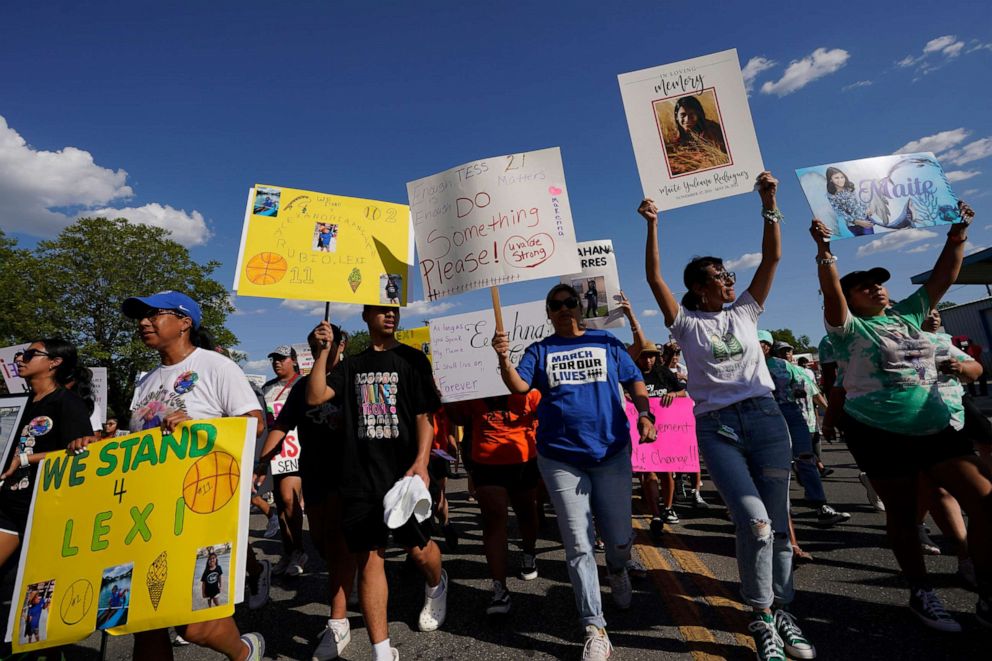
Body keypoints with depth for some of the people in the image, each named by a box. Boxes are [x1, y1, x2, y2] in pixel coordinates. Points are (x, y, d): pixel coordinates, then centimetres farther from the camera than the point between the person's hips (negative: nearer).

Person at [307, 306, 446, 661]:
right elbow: (315, 397, 0)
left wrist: (421, 463, -15)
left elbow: (424, 417, -3)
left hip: (403, 473, -2)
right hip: (360, 478, 3)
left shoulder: (412, 359, 1)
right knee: (369, 560, 4)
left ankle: (436, 585, 43)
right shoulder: (352, 365, 11)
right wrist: (322, 351, -7)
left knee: (418, 548, 7)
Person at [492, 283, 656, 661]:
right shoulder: (539, 351, 6)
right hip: (560, 457, 0)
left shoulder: (606, 342, 8)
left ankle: (617, 571, 48)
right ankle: (595, 630, 17)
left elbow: (634, 380, 11)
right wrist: (504, 359, -26)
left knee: (619, 539, 12)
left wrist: (644, 413, -7)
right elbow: (519, 386, -8)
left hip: (611, 452, 1)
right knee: (578, 545, 2)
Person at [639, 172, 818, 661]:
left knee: (777, 521, 7)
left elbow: (772, 257, 9)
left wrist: (768, 203, 5)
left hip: (765, 417, 4)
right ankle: (762, 618, 6)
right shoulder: (686, 323, 5)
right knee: (754, 519, -15)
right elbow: (654, 278, -6)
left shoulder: (745, 311, 14)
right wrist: (652, 226, -10)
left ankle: (782, 611, 25)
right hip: (716, 426, -3)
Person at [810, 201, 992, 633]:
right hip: (879, 433, -5)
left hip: (936, 426, 6)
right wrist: (824, 252, -33)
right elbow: (832, 293, -23)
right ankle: (921, 594, 23)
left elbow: (942, 277, 12)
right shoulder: (850, 328, -6)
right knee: (902, 514, 6)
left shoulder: (908, 315, 12)